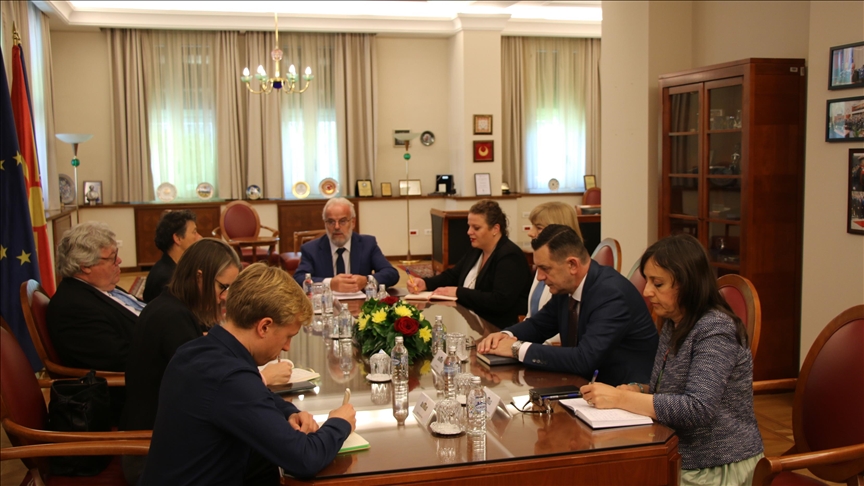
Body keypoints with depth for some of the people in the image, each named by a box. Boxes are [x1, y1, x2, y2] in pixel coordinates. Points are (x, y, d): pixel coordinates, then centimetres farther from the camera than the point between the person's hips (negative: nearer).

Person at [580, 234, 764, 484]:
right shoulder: (673, 325, 7)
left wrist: (621, 399, -26)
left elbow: (698, 409, -27)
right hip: (682, 458, 7)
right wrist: (634, 390, -4)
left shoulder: (715, 330, -18)